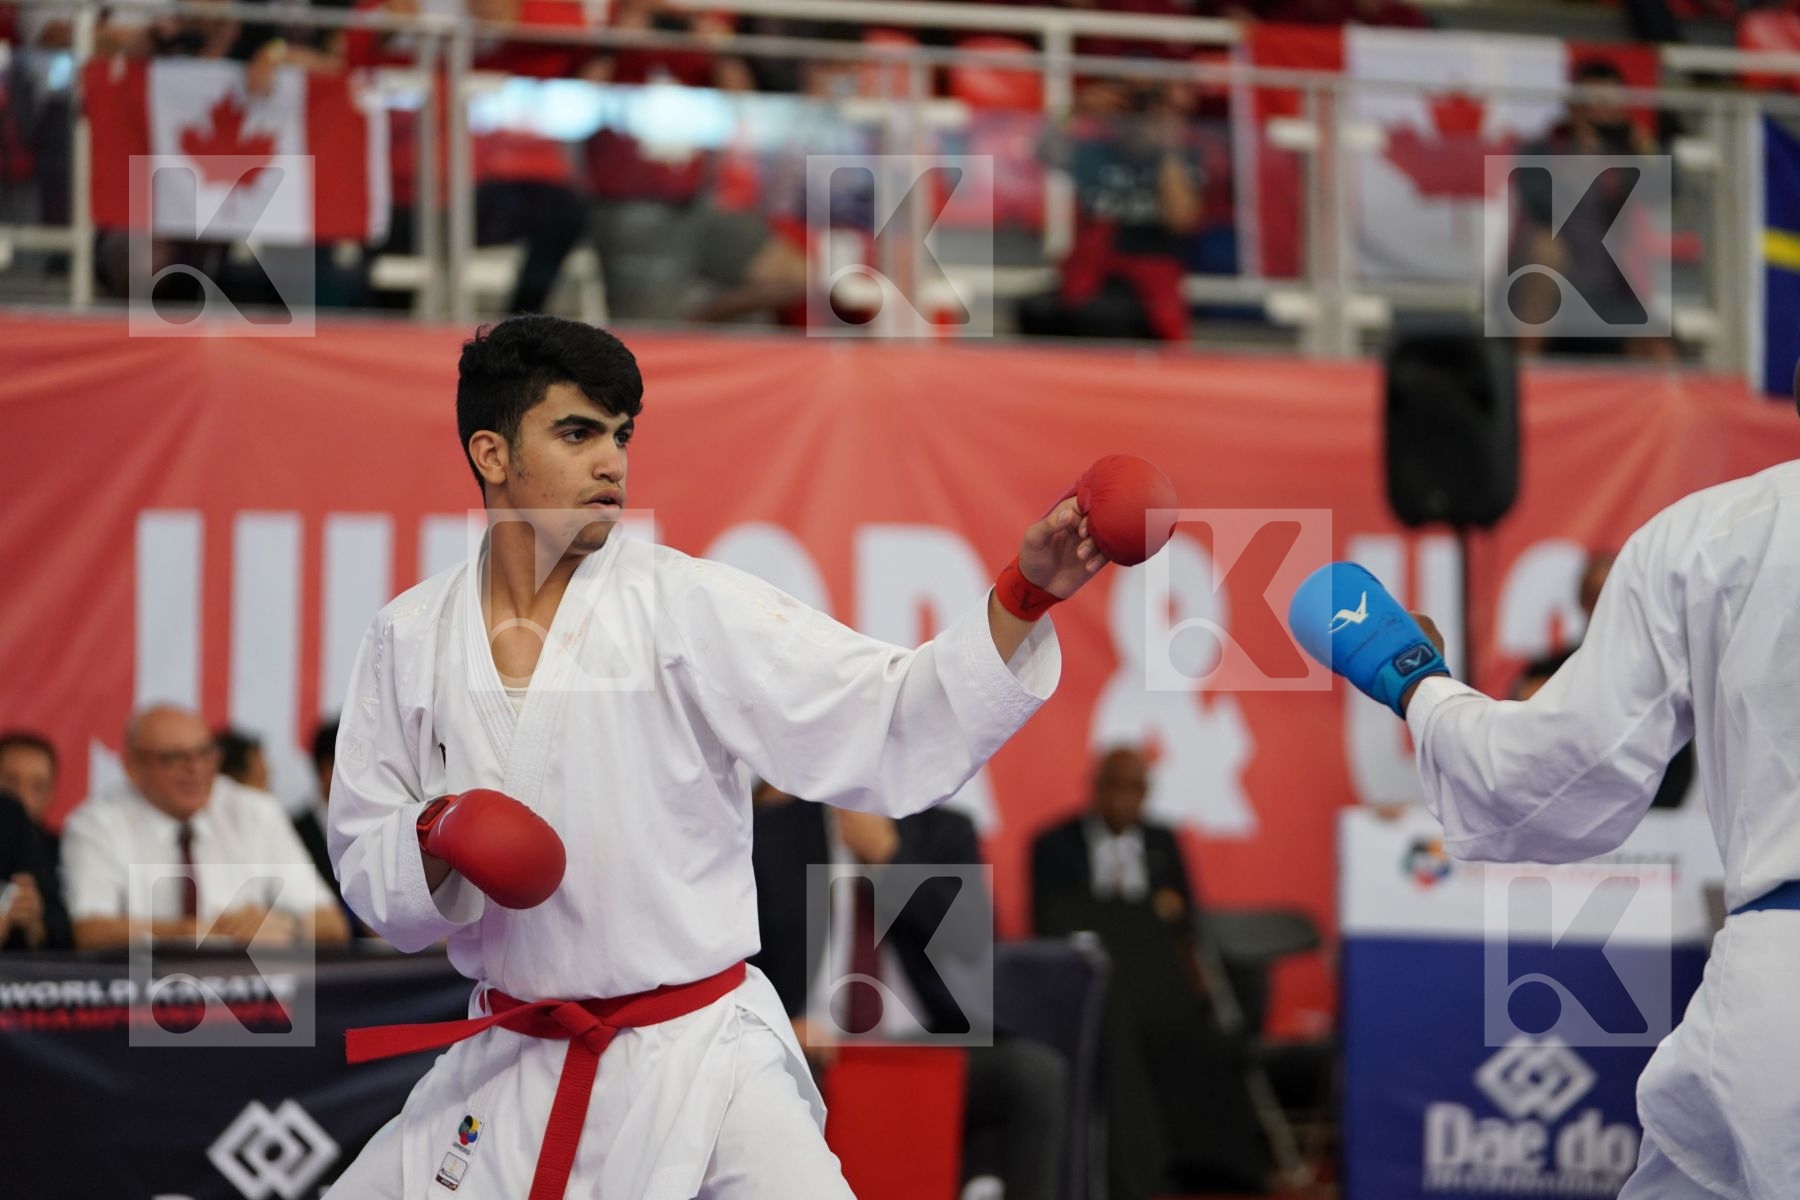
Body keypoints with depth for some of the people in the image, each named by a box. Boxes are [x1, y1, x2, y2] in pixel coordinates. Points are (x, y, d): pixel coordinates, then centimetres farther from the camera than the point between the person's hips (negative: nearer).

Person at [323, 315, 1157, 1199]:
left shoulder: (689, 608, -7)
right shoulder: (409, 638, 1)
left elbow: (897, 731, -13)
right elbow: (370, 875, 6)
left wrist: (1027, 592, -25)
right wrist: (437, 837, -16)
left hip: (696, 1069, -3)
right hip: (507, 1073, 3)